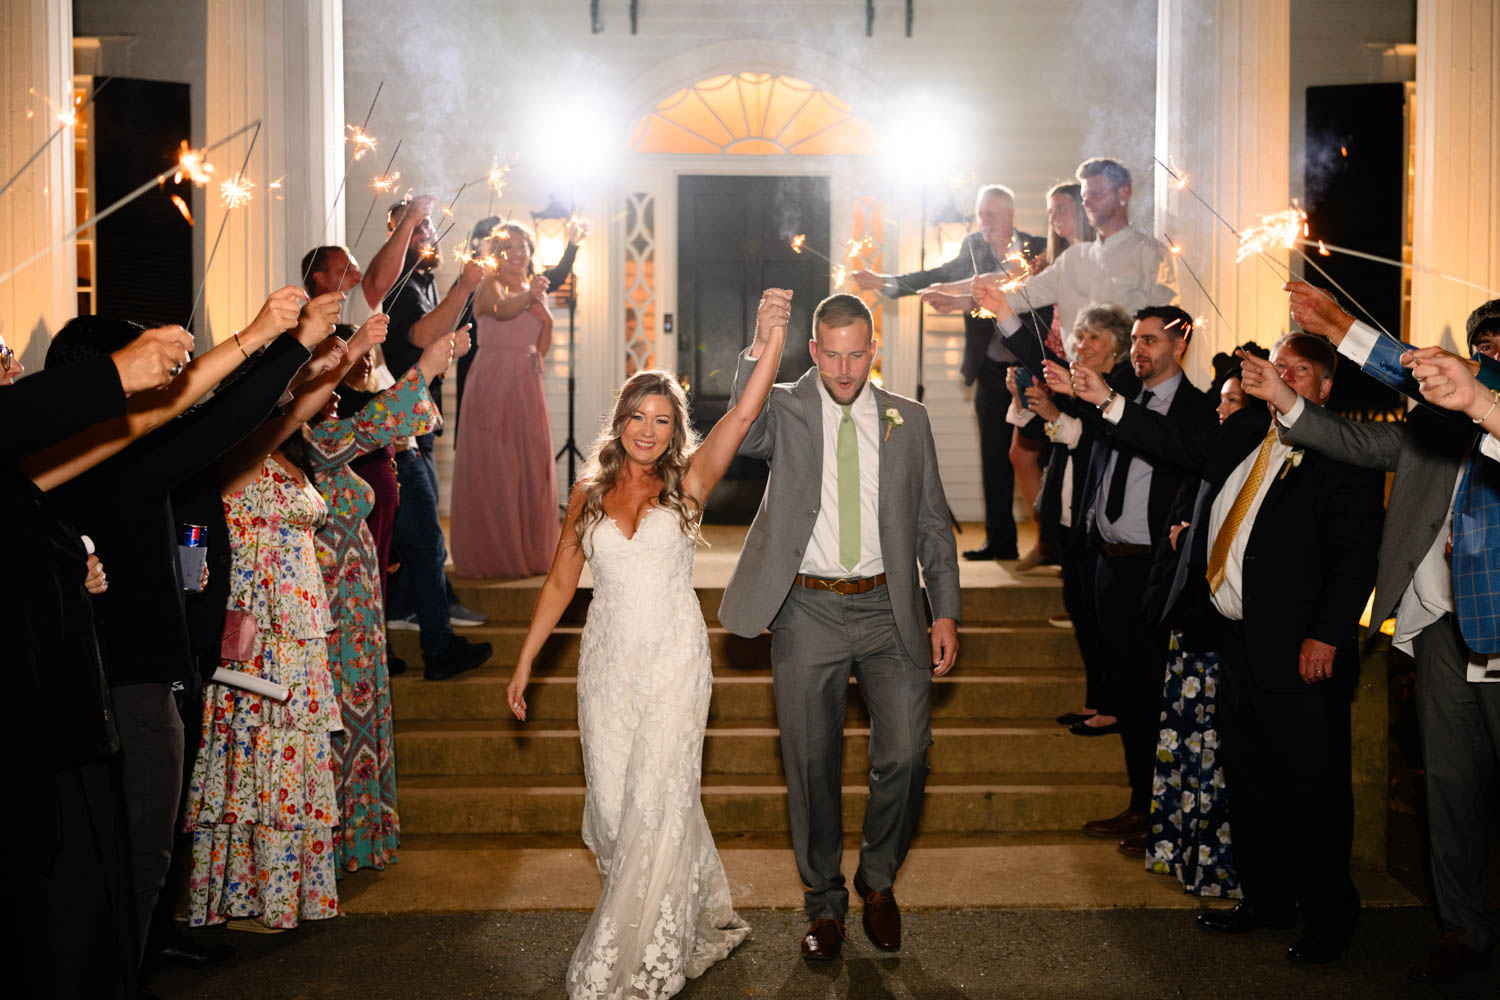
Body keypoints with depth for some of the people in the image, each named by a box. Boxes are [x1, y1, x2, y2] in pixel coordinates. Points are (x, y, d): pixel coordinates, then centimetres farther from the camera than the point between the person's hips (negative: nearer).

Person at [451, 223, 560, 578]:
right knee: (491, 466, -5)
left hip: (527, 387, 6)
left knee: (532, 465, 7)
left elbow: (542, 346, 14)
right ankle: (490, 553, 1)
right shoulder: (490, 283, -2)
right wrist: (527, 297, -45)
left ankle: (530, 551, 17)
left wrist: (544, 307, -2)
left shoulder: (536, 287, 17)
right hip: (492, 383, -6)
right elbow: (501, 308, -25)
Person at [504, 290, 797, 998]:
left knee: (658, 803, -8)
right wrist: (525, 661, 12)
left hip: (674, 661, -3)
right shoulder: (589, 495, 7)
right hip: (608, 663, 3)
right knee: (613, 802, 6)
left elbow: (744, 414, -13)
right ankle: (703, 917, 26)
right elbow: (560, 581, 13)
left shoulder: (687, 483, 0)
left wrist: (771, 342, -25)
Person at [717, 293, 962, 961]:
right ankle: (824, 901, 26)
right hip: (808, 611, -1)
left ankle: (878, 879, 21)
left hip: (887, 609, 1)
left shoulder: (908, 420, 7)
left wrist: (945, 611, 3)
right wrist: (758, 353, -34)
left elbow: (932, 524, 10)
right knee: (812, 763, 8)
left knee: (905, 754, -6)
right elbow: (743, 435, -22)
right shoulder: (787, 411, 2)